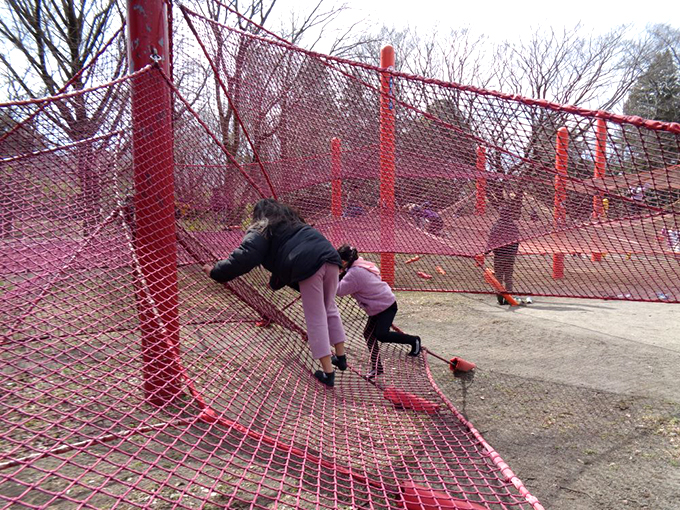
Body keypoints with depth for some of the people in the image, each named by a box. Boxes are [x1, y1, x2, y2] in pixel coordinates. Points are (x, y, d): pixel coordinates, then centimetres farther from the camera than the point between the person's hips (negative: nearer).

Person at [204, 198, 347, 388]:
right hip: (329, 255, 7)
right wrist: (277, 280, 49)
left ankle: (328, 373, 7)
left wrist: (216, 272, 8)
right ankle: (341, 357, 32)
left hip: (309, 264, -7)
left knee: (316, 319, 3)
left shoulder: (262, 229, 13)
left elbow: (245, 257, -1)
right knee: (330, 308, 25)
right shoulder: (292, 222, 35)